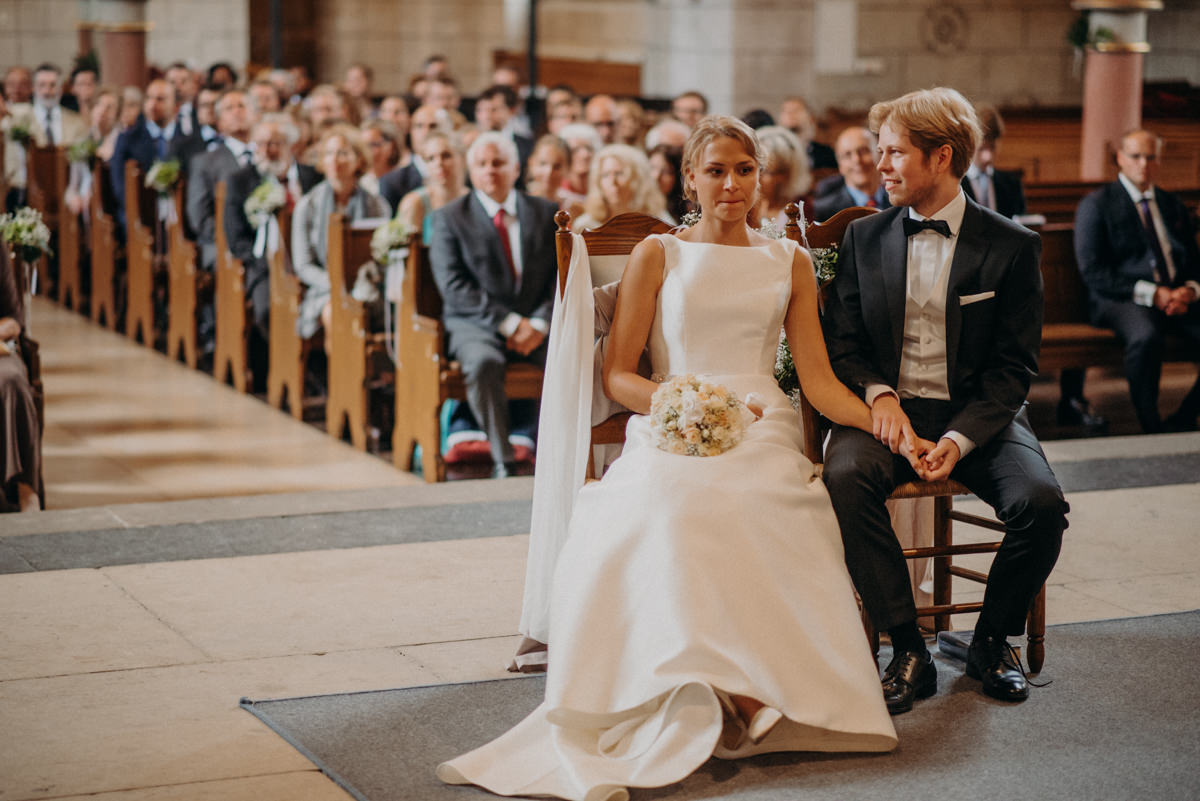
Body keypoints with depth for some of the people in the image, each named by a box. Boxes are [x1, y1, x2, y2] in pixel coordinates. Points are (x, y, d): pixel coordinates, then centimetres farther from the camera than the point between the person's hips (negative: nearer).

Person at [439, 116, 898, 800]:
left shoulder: (790, 262, 22)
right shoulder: (658, 255, 16)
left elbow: (819, 380, 14)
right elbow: (618, 374, 9)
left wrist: (885, 421, -4)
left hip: (762, 430, 1)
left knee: (751, 508, -37)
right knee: (670, 508, -38)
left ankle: (748, 694, -35)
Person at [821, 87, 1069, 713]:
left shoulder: (1011, 246, 1)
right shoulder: (864, 238, 10)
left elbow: (1013, 366, -1)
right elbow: (841, 342, 10)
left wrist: (959, 439, -17)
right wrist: (878, 393, -13)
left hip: (978, 416, -1)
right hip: (888, 410, 1)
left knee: (1040, 503, -28)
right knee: (845, 477, -33)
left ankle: (991, 642, -1)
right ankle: (908, 651, -23)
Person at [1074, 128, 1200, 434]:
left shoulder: (1174, 206, 21)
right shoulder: (1096, 205, 4)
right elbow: (1093, 272, -6)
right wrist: (1150, 293, -16)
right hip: (1121, 299, -5)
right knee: (1145, 336, -39)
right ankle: (1151, 429, -23)